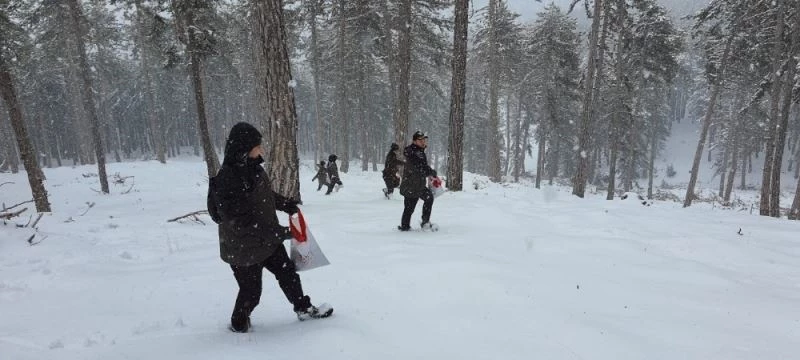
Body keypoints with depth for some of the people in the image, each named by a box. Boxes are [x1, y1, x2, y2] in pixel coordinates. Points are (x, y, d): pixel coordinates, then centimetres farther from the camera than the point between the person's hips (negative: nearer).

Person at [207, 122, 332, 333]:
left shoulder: (253, 168, -3)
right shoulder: (226, 180, -29)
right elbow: (239, 221, -31)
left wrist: (286, 205, 16)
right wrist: (279, 232, -32)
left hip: (267, 240, 8)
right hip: (243, 248, -8)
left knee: (287, 272, 17)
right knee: (251, 291, 10)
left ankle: (304, 309, 37)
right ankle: (239, 325, 38)